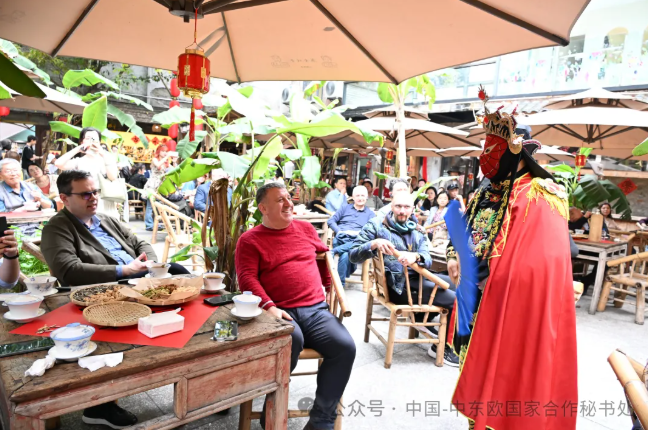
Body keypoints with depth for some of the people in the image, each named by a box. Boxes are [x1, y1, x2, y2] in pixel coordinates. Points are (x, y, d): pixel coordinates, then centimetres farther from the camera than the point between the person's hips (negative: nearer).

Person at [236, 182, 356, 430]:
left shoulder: (305, 228, 17)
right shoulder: (249, 240, 4)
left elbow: (323, 254, 33)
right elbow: (247, 278, -7)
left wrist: (329, 286, 27)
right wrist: (269, 306, -21)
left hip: (316, 310, 5)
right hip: (280, 312, -4)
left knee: (345, 346, -20)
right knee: (292, 340, -36)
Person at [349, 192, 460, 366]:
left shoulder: (418, 231, 14)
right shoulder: (376, 226, -1)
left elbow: (427, 259, -2)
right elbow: (353, 256, -8)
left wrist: (415, 256, -26)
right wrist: (374, 244, -26)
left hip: (417, 279, 7)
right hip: (396, 286, -7)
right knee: (456, 300, -12)